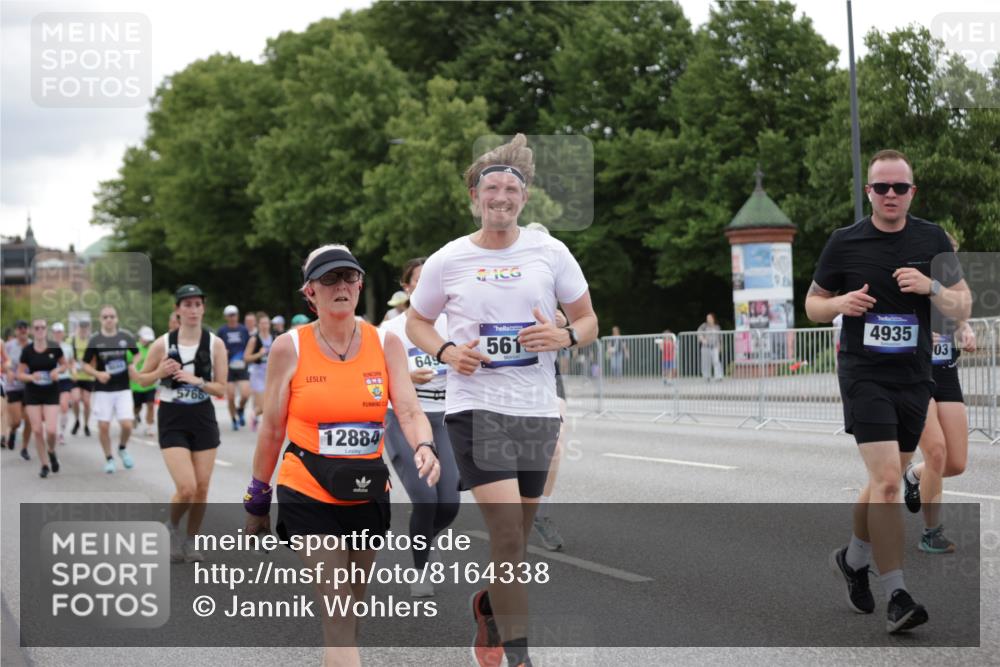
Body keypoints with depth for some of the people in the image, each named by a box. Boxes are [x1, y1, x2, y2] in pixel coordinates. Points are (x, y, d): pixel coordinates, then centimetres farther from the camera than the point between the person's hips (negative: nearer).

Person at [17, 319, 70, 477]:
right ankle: (45, 464, 14)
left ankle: (51, 452, 21)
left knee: (51, 430, -12)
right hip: (32, 394, 1)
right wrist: (31, 377, -19)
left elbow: (64, 364, 10)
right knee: (37, 430, -1)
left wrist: (57, 370, -11)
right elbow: (20, 374, 1)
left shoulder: (54, 348, -6)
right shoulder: (27, 351, -5)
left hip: (51, 394, -1)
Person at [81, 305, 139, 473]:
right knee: (103, 426, 0)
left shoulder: (126, 337, -2)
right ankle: (109, 458, 19)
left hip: (123, 388, 0)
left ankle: (123, 449, 23)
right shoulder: (95, 340, -5)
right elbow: (85, 365, 1)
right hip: (103, 390, 0)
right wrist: (97, 374, -17)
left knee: (127, 425, -7)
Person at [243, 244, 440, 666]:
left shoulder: (386, 344, 1)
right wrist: (257, 501, 5)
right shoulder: (289, 348, -5)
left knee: (347, 615, 14)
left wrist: (423, 448, -29)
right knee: (338, 617, -11)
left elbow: (409, 411, -7)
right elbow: (271, 430, 1)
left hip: (368, 496, 3)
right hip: (308, 497, -3)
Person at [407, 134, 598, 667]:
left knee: (515, 540, 12)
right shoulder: (448, 261, 0)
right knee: (506, 532, -15)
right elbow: (415, 322, 13)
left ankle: (488, 606, 43)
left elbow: (588, 321, 10)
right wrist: (447, 352, -7)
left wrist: (565, 336, -13)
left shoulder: (550, 252, 3)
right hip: (475, 407, -3)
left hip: (537, 409, 3)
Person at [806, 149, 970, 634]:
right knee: (887, 481, -16)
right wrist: (841, 303, -13)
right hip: (864, 375, -3)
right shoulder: (845, 243, -1)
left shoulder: (931, 240, 4)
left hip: (914, 377, 4)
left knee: (885, 481, 15)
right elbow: (813, 303, 9)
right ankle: (896, 596, -12)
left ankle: (853, 558, 40)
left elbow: (962, 308, 5)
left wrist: (930, 287, -15)